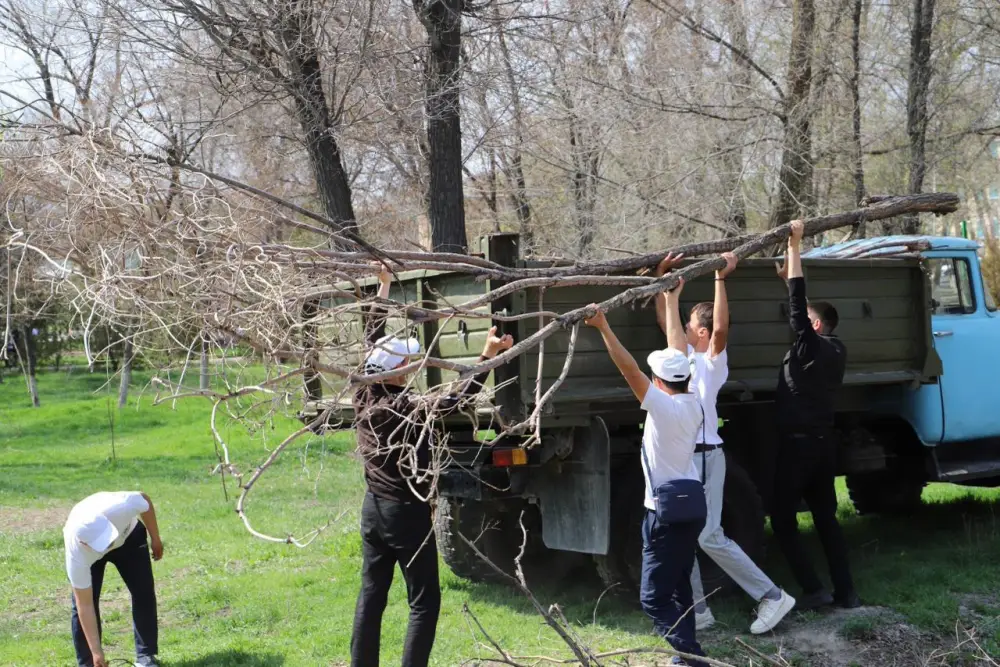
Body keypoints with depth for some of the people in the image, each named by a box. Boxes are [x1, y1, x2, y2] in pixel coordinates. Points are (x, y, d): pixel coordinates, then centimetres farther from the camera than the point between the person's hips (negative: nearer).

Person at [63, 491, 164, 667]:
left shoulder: (120, 507, -46)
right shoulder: (77, 553, -41)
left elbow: (145, 500, -19)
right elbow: (85, 605, -32)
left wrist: (155, 539, -8)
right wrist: (96, 651, -29)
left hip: (128, 535, 1)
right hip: (88, 552, -1)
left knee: (144, 592, -5)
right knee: (81, 602, -13)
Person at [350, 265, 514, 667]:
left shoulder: (365, 396, -1)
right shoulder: (406, 407, -20)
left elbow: (373, 342, 10)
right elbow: (456, 400, -32)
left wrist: (384, 286, 19)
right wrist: (488, 355, -37)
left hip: (373, 509, 8)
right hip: (407, 512, -7)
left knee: (370, 596, 13)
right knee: (424, 602, 1)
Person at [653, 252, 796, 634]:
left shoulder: (713, 360, -11)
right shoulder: (688, 355, 10)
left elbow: (722, 327, -30)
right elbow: (663, 320, 15)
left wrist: (720, 278, -30)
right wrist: (662, 276, 11)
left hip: (704, 456, -8)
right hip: (682, 456, 9)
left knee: (710, 537, -7)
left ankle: (772, 597, 3)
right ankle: (697, 610, 16)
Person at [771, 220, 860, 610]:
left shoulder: (811, 348, -14)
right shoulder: (836, 352, 8)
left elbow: (798, 307, -17)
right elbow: (805, 307, 20)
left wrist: (794, 247, -13)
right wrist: (789, 276, 24)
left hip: (798, 444, -8)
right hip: (823, 443, 8)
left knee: (783, 519, 2)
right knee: (826, 518, 13)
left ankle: (813, 589, -3)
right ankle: (845, 591, 11)